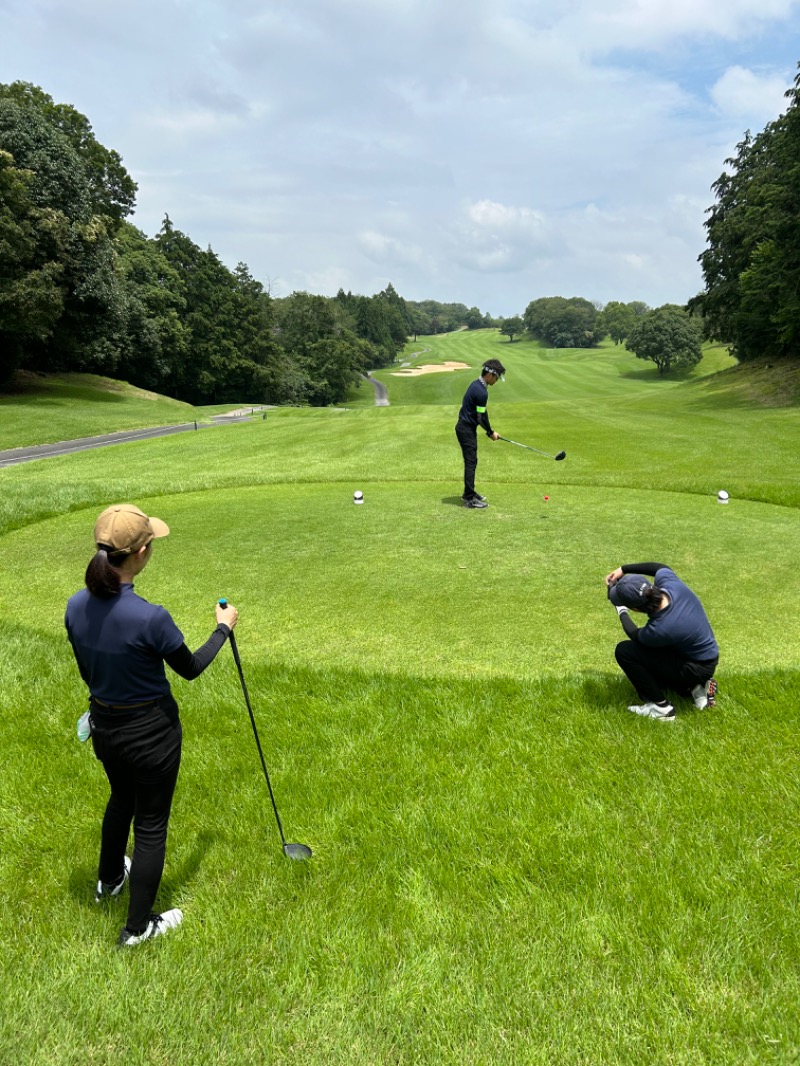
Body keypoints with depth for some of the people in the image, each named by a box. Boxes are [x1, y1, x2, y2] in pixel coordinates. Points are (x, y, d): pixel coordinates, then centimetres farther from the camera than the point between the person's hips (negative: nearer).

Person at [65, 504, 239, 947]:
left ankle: (109, 879, 57)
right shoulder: (150, 618, -32)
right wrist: (223, 628, 2)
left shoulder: (76, 607, -12)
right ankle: (139, 926, 33)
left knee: (121, 799, 33)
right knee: (150, 824, 15)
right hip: (151, 732, -6)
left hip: (104, 728, 6)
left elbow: (87, 671, 5)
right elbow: (190, 668, -14)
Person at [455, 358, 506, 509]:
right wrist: (491, 432, -3)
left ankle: (469, 492, 27)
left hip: (466, 427, 10)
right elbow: (481, 418, -18)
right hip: (466, 429, -10)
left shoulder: (477, 384, 9)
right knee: (471, 462, -8)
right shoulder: (481, 392, -23)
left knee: (471, 461, 17)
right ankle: (469, 499, -5)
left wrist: (489, 431, 13)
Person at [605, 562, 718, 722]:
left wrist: (620, 609, 3)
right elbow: (661, 567, 5)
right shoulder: (670, 583, -24)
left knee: (624, 651, -16)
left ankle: (661, 707, -4)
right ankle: (695, 686, 16)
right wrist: (624, 569, 1)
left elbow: (635, 636, -10)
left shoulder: (659, 629, -37)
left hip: (697, 668, -8)